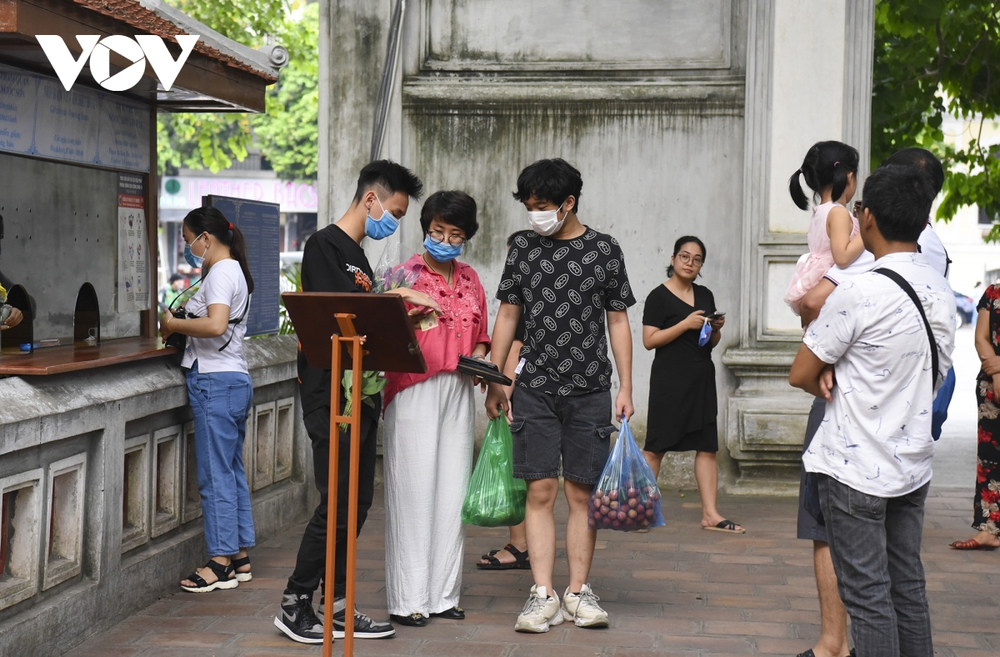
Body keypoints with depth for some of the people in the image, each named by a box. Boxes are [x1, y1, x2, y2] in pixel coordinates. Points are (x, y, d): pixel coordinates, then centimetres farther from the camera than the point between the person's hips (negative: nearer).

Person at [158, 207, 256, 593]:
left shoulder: (221, 272, -12)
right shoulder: (234, 271, 18)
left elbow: (215, 325, -28)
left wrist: (173, 324, -15)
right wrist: (179, 328, 8)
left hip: (216, 383, -10)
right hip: (235, 380, 10)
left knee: (215, 476, -5)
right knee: (232, 472, 13)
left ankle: (221, 564, 0)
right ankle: (239, 559, 18)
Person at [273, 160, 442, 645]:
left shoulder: (358, 255, 20)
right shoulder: (324, 245, -8)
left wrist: (401, 318, 7)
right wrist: (396, 295, -14)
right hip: (331, 394, -9)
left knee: (358, 502, 8)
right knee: (338, 502, -9)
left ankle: (336, 606, 14)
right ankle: (294, 605, 2)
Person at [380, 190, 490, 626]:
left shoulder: (470, 279, 16)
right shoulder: (405, 274, -1)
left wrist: (478, 356, 3)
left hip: (458, 393, 5)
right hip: (414, 391, -5)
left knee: (452, 491, 6)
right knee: (414, 490, -5)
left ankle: (443, 593, 13)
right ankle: (408, 599, 0)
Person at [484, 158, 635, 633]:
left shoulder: (604, 250, 3)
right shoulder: (523, 249, 7)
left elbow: (618, 322, 6)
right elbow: (507, 315, 11)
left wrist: (626, 387, 0)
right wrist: (494, 382, 8)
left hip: (589, 389, -1)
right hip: (535, 388, 1)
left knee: (581, 493, 2)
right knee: (541, 491, -4)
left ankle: (578, 593, 10)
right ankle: (542, 595, -1)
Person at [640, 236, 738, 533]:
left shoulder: (705, 295, 14)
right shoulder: (659, 296, -4)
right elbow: (649, 340, -12)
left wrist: (716, 328, 1)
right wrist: (686, 324, -17)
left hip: (702, 379, 6)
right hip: (669, 379, -6)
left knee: (707, 447, 3)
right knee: (656, 447, -3)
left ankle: (710, 514, 5)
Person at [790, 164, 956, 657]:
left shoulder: (859, 293, -19)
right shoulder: (943, 292, 5)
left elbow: (800, 375, -12)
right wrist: (840, 374, 0)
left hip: (855, 469, -7)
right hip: (914, 466, 7)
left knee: (867, 596, -1)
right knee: (908, 589, 14)